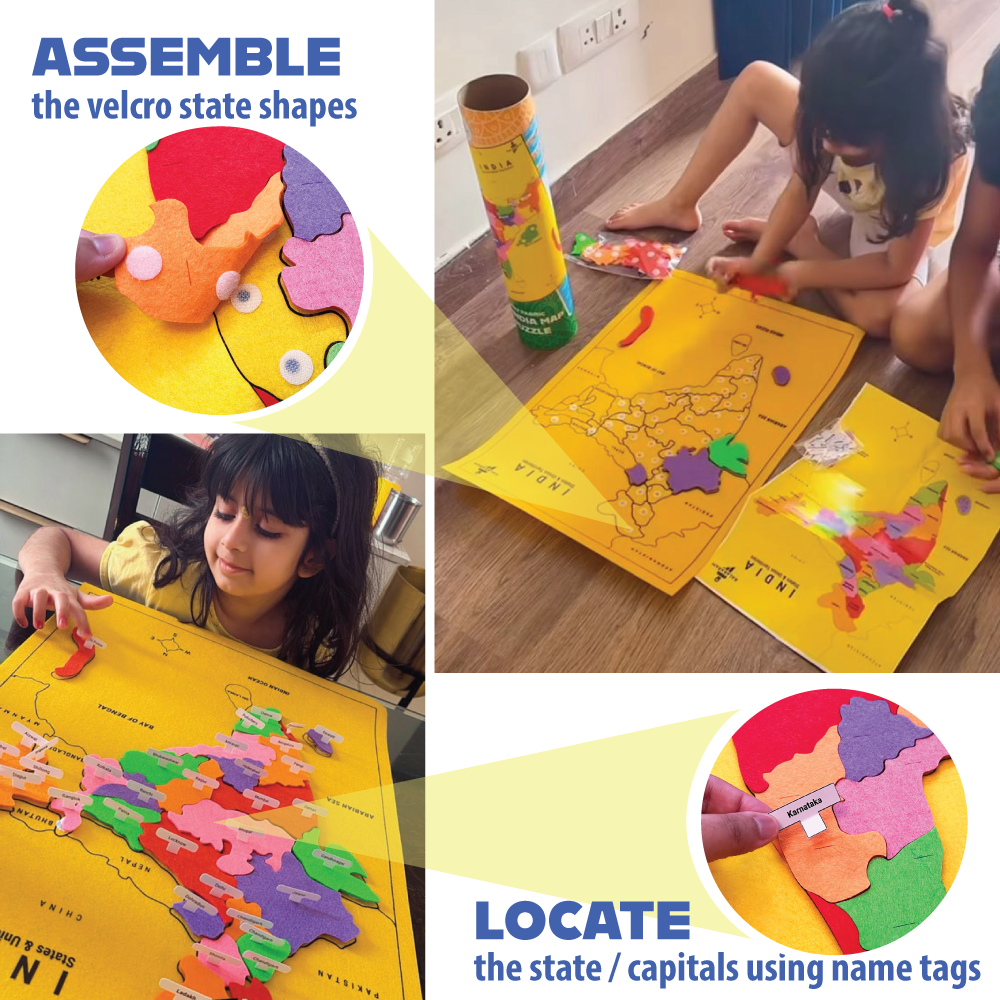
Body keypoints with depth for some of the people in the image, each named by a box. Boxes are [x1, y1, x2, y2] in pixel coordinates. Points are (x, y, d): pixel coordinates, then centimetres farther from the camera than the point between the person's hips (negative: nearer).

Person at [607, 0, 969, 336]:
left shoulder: (931, 153, -40)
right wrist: (758, 260, -24)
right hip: (854, 187, 4)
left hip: (895, 229, -3)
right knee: (756, 80, -14)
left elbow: (897, 269, -32)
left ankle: (800, 240, -9)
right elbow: (802, 187, -17)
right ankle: (679, 206, 0)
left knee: (882, 315, -37)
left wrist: (801, 273, -30)